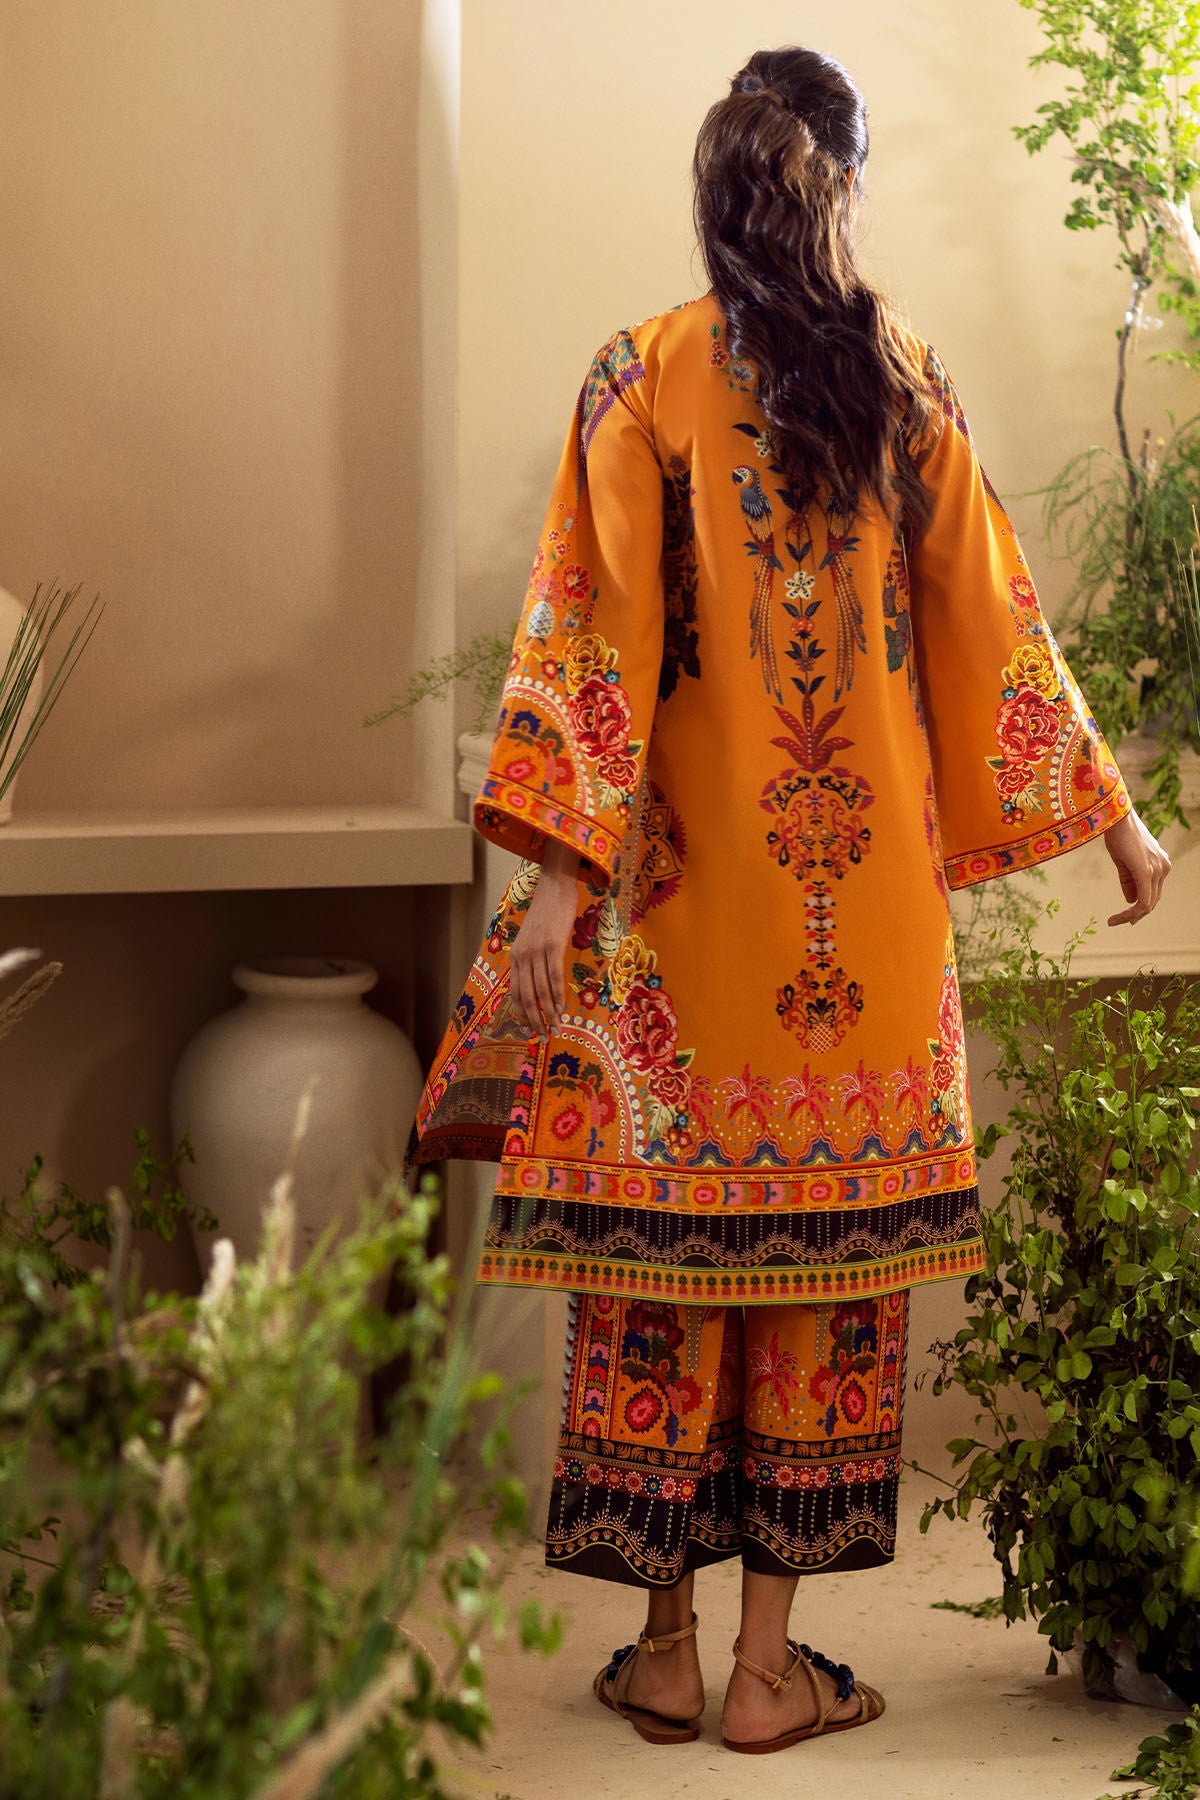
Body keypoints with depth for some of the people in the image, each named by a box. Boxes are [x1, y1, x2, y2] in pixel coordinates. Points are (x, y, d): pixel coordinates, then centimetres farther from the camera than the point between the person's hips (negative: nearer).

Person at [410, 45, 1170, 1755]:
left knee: (667, 1234, 7)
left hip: (687, 867, -1)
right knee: (829, 1237, 6)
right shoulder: (908, 376, 1)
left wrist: (561, 862, -10)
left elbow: (600, 633, -9)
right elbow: (992, 616, 5)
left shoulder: (642, 378, -4)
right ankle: (775, 1661, 11)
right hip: (870, 879, 1)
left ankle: (665, 1648, 14)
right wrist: (1114, 815, 15)